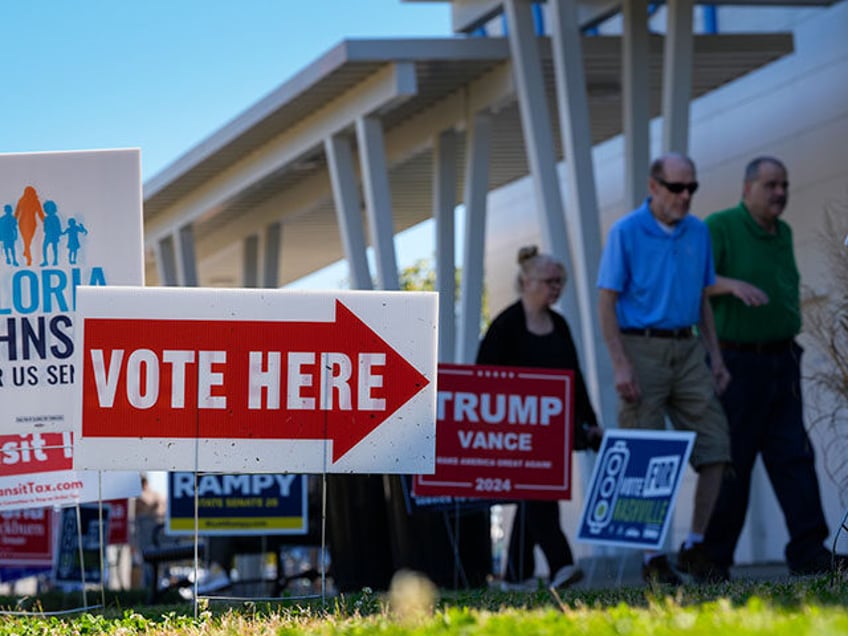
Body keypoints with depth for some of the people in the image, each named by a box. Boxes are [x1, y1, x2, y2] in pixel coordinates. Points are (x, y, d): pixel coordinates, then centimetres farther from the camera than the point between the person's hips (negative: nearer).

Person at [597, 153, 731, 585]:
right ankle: (652, 558, 2)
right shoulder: (626, 232, -5)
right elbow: (606, 301, -7)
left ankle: (696, 544, 8)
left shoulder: (698, 233, 11)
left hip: (687, 350, 5)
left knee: (714, 446, -3)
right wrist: (621, 366, -15)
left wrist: (715, 356, 11)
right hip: (642, 348, -5)